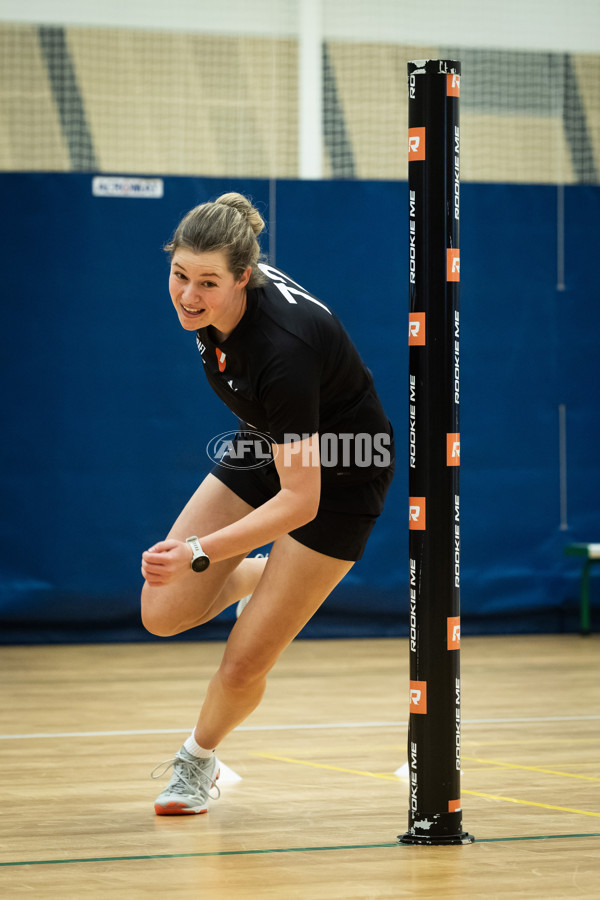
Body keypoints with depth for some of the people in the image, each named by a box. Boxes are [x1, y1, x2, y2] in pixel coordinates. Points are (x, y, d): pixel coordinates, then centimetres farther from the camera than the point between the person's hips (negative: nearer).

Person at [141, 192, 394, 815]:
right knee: (163, 613, -5)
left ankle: (199, 756, 28)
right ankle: (259, 576, 25)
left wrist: (200, 553, -44)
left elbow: (301, 501, -36)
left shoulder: (283, 350, -40)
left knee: (242, 666, -4)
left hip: (339, 482, -7)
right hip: (267, 449, 7)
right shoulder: (207, 303, -19)